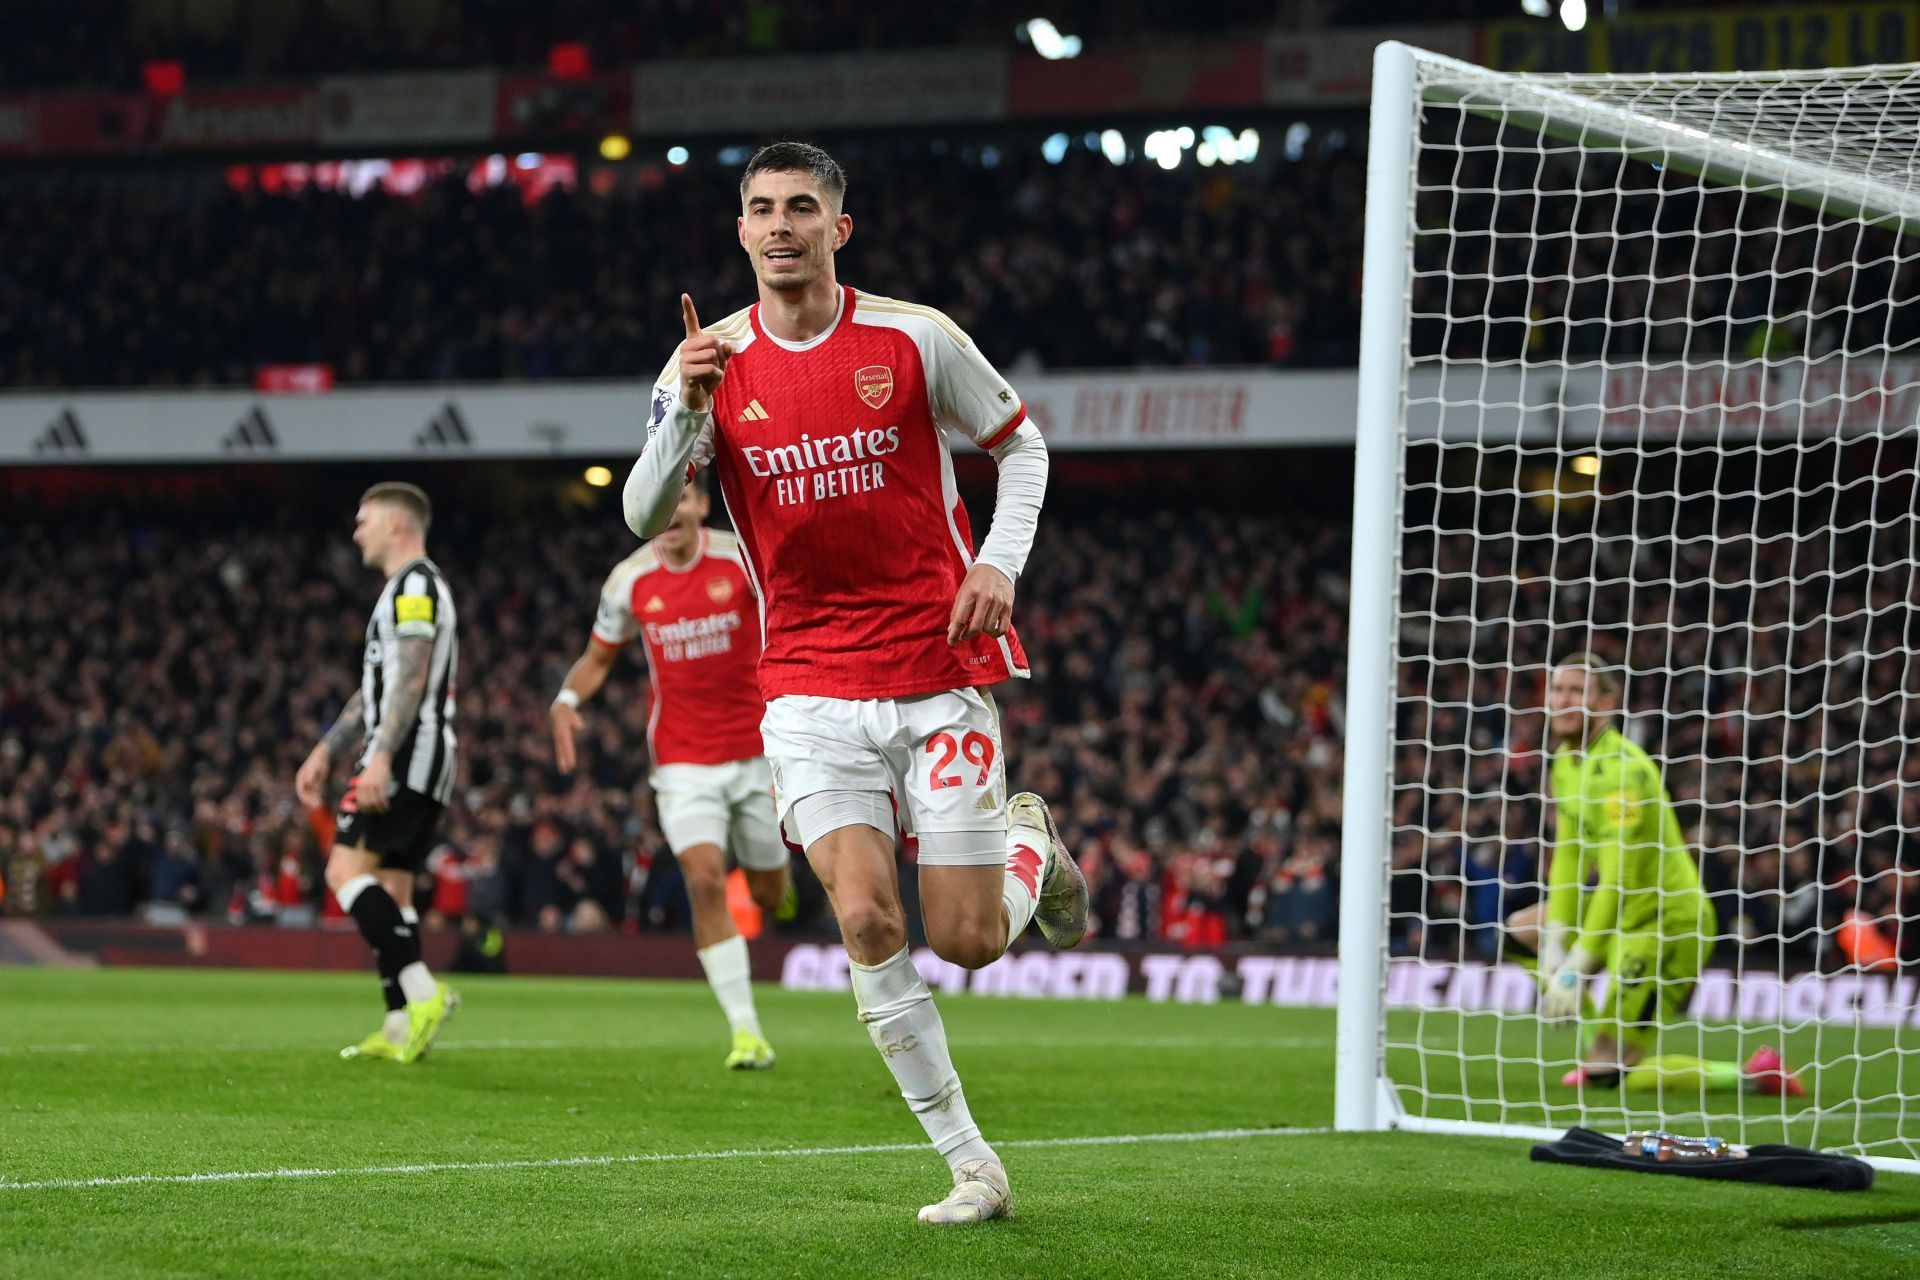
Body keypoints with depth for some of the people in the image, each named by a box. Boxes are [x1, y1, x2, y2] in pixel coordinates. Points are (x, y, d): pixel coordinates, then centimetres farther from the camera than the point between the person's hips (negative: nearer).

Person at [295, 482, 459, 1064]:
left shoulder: (414, 584, -8)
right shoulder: (405, 589, 25)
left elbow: (411, 680, -20)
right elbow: (375, 690, 30)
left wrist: (380, 758, -27)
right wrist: (325, 752, 27)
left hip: (407, 755, -10)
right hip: (424, 767, 10)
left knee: (347, 869, -17)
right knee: (390, 891, 7)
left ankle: (423, 992, -25)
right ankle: (401, 1029, 3)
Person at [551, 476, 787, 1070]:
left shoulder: (744, 558, -9)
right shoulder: (629, 580, -3)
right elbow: (598, 657, 11)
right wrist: (567, 699, -10)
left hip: (756, 752, 0)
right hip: (683, 759, 0)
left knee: (769, 895, 10)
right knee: (705, 881, -19)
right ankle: (747, 1032, -15)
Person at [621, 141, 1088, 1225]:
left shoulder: (916, 340, -4)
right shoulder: (715, 363, 1)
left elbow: (1022, 444, 8)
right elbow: (647, 515, -7)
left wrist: (1000, 564, -7)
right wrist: (688, 406, -24)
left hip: (941, 668, -1)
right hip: (811, 683, 1)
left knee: (968, 942, -3)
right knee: (867, 920, -15)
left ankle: (1032, 845, 34)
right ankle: (971, 1166, -3)